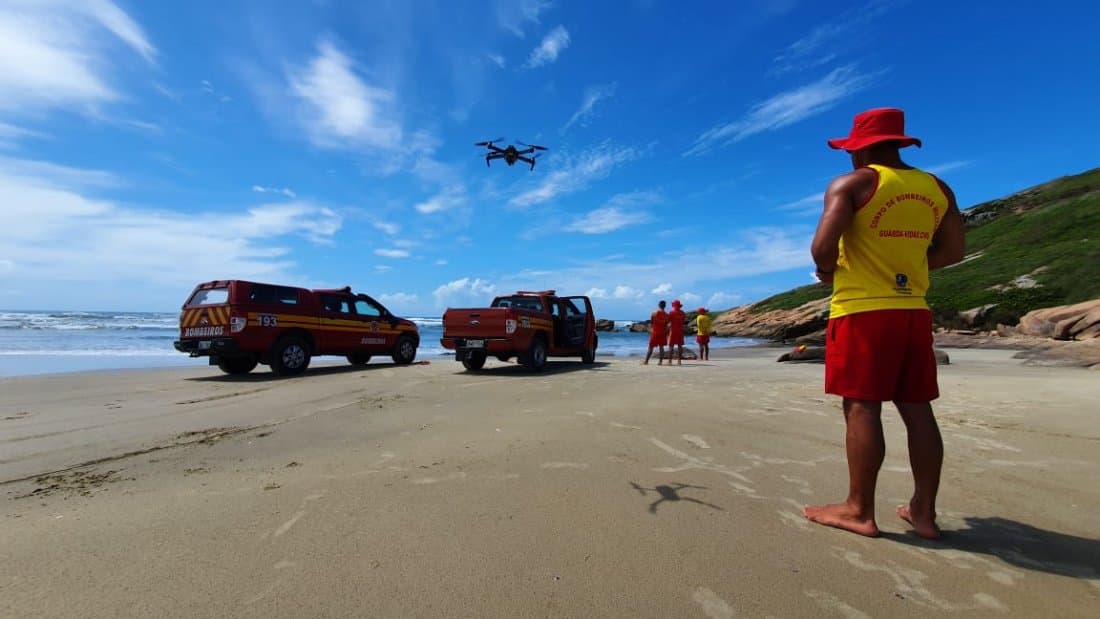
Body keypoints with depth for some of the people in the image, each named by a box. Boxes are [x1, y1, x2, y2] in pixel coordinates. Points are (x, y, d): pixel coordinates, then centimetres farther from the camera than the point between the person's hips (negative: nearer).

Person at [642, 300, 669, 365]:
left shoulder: (654, 313, -5)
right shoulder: (666, 315, -3)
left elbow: (651, 324, -1)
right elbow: (666, 326, 1)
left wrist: (650, 332, 10)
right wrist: (667, 334, 11)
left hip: (654, 333, -1)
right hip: (662, 333, 1)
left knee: (651, 347, 4)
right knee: (661, 347, 6)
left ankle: (646, 361, 6)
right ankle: (660, 361, 3)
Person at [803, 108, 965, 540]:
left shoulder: (851, 184, -6)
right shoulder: (936, 188, 14)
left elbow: (823, 246, -18)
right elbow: (953, 250, 20)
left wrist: (827, 271, 2)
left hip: (863, 312, -6)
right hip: (914, 312, 7)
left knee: (862, 409, -4)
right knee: (917, 411, 9)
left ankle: (860, 511, 4)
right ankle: (924, 512, 17)